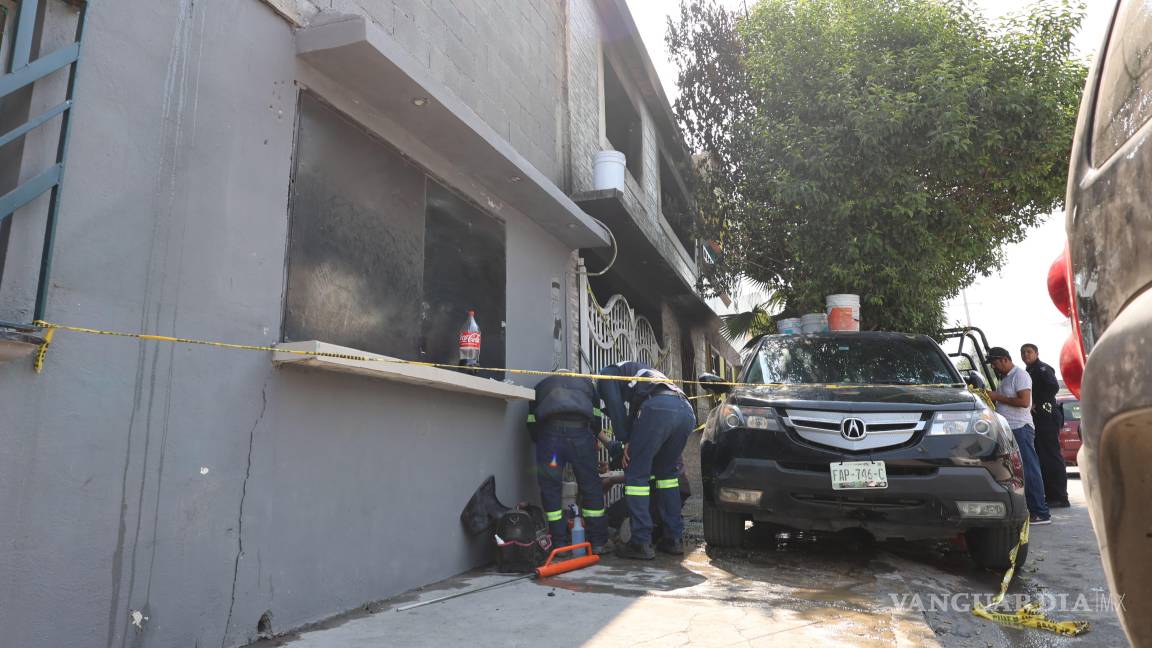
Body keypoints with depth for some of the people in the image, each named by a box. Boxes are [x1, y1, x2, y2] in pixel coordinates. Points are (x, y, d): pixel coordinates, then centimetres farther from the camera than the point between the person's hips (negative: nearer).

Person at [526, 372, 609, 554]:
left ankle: (559, 544, 10)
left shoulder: (541, 386, 32)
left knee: (551, 489, 9)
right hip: (580, 432, 0)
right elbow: (596, 416, 24)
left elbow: (531, 421, 21)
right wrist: (593, 437, 37)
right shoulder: (586, 382, 33)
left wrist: (540, 441, 30)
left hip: (549, 432, 0)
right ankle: (598, 542, 16)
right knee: (591, 487, 10)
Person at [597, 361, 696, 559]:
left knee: (636, 475, 3)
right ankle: (674, 539, 20)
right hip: (687, 411, 7)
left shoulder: (607, 374, 23)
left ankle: (640, 543, 2)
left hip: (657, 409, -7)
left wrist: (625, 442, 7)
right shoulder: (639, 370, 44)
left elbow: (616, 407, 5)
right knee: (667, 473, 21)